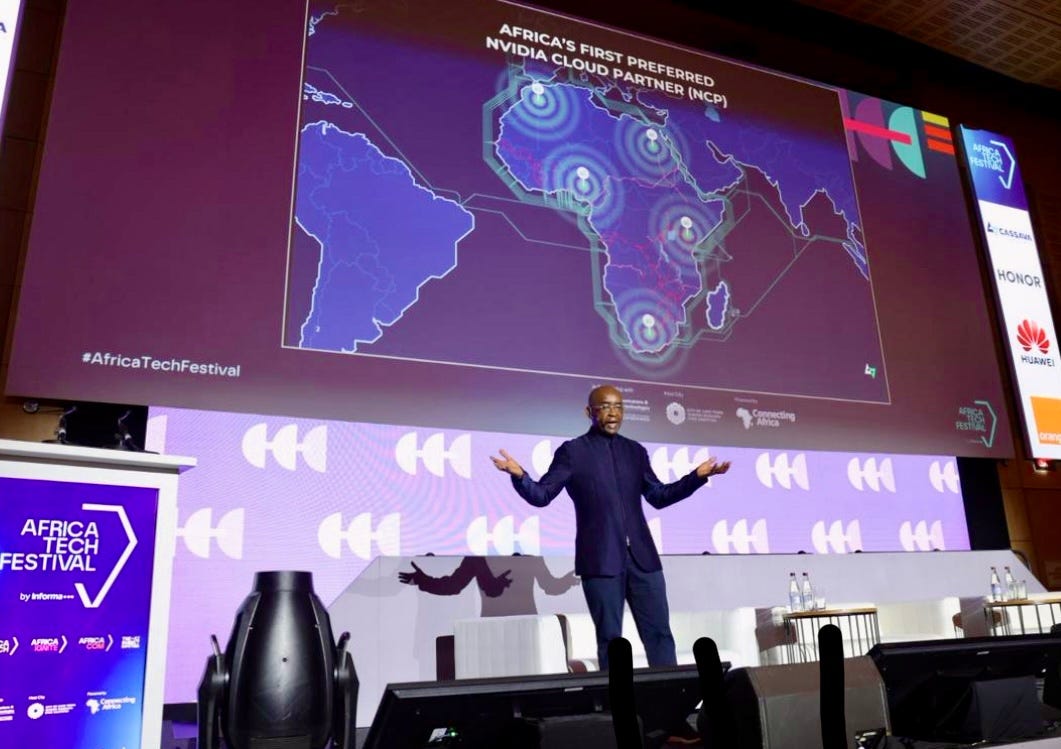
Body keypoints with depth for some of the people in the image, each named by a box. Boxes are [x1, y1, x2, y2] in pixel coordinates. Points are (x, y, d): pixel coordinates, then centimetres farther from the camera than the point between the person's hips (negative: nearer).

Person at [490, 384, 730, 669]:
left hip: (642, 557, 4)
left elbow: (658, 496, 18)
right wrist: (518, 475, -24)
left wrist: (698, 475, 9)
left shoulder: (635, 450, 12)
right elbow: (541, 495, -4)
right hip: (600, 560, -4)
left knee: (659, 633, 6)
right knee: (610, 637, 5)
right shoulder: (572, 450, 0)